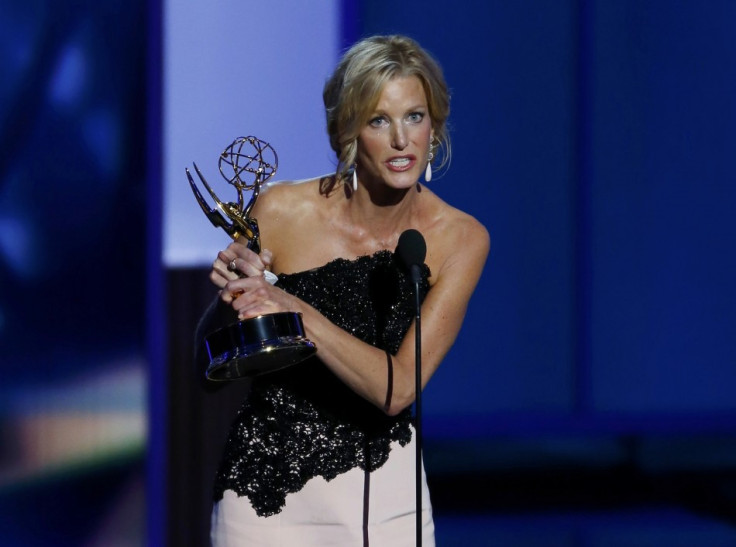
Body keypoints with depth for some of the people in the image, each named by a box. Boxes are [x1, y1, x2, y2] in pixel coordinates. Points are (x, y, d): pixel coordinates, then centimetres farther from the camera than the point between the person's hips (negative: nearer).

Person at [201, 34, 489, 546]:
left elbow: (397, 389, -19)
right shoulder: (283, 210, -12)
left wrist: (296, 311, -30)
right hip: (272, 494, -1)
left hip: (393, 497, 1)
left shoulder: (460, 238, -9)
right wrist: (230, 298, -24)